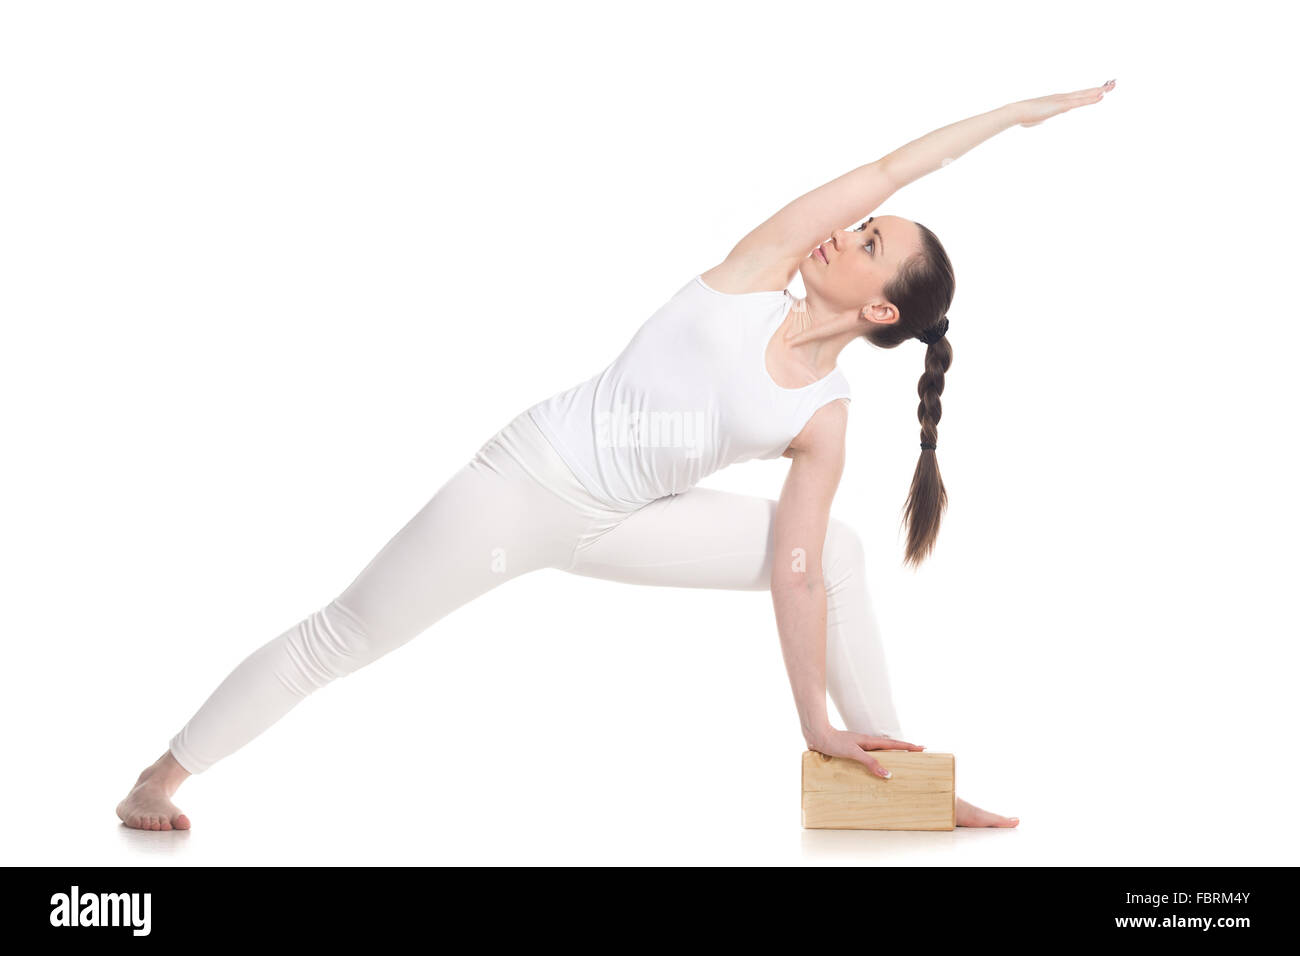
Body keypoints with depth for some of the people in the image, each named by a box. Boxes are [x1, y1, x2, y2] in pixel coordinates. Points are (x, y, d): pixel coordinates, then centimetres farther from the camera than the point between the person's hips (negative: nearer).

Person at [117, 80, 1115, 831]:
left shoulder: (825, 422, -5)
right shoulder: (759, 273, -9)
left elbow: (795, 570, -6)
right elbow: (888, 170, -10)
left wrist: (817, 719, -11)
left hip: (617, 525, 3)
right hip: (527, 478, -3)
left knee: (836, 548, -5)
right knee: (341, 638, -2)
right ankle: (165, 773, 14)